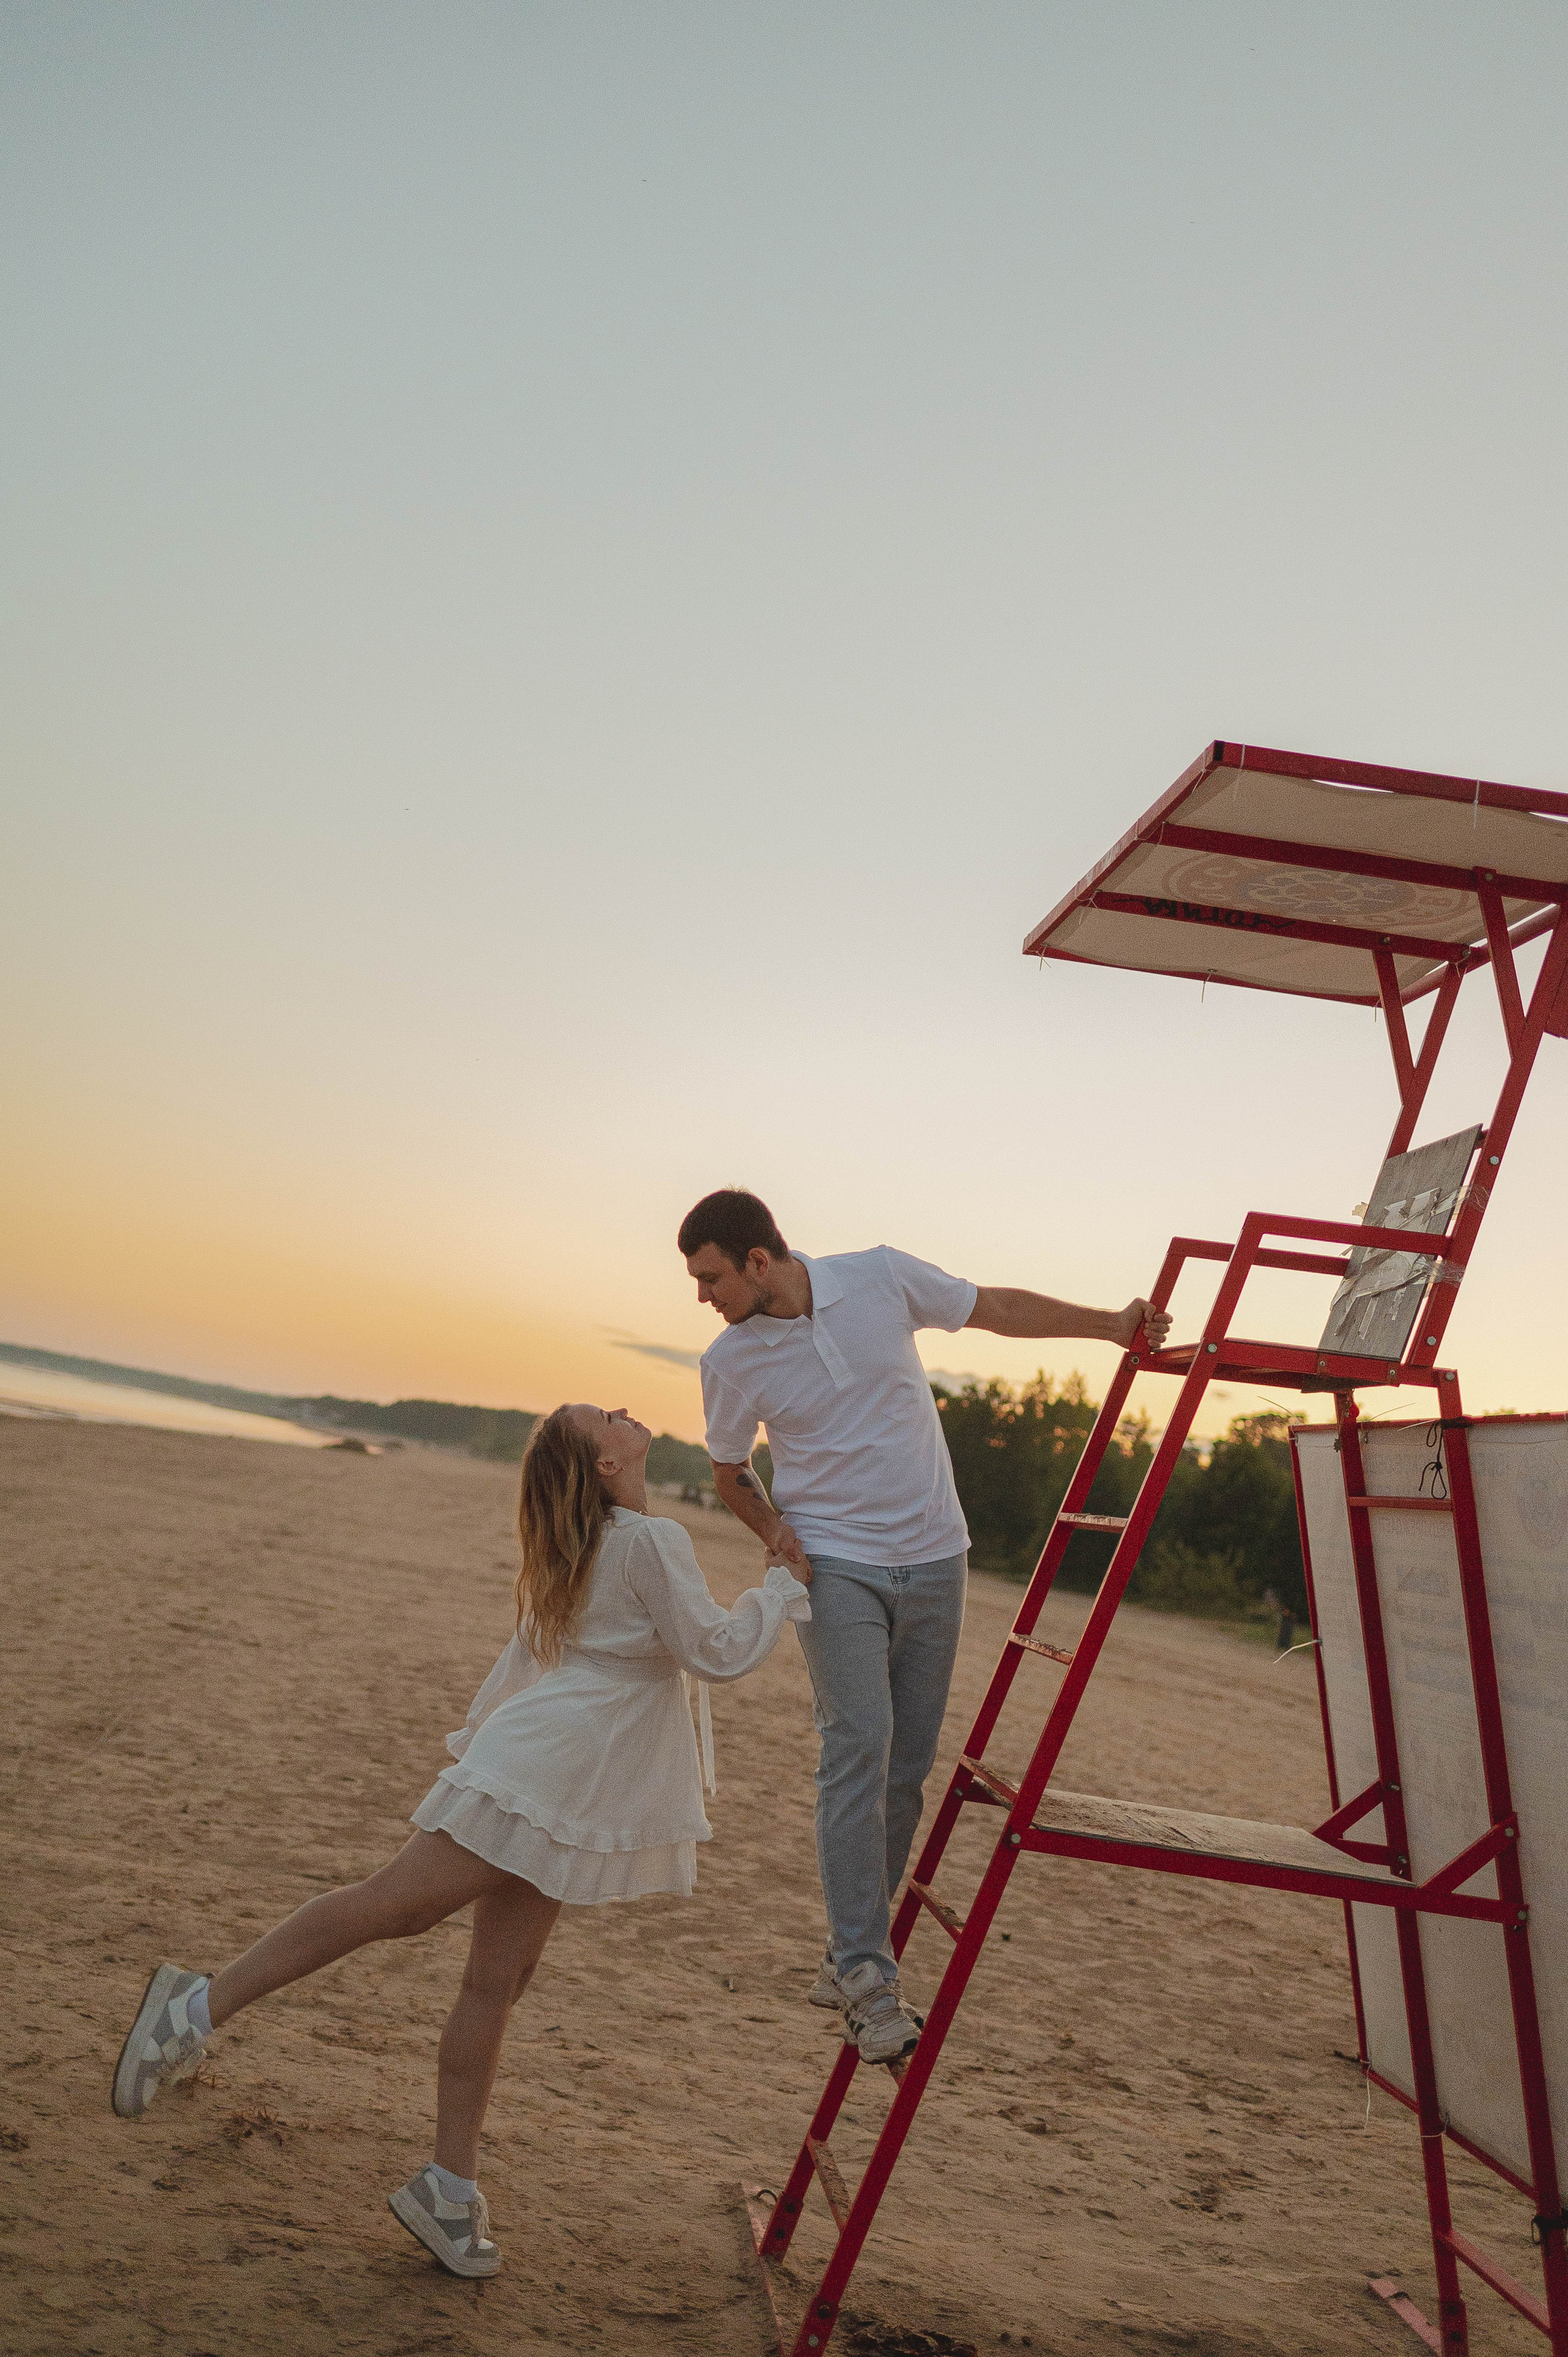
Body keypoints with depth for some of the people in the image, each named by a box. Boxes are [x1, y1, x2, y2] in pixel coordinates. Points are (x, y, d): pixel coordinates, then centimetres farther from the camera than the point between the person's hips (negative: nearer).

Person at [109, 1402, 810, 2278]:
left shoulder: (577, 1550, 16)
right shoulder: (653, 1542, -13)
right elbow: (718, 1651, -14)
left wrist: (476, 1746, 28)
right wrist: (787, 1581, -4)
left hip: (553, 1792, 9)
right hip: (548, 1778, -9)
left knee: (500, 1977, 9)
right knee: (391, 1905, -6)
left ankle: (451, 2187, 14)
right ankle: (202, 2005, 2)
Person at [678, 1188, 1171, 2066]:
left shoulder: (882, 1278, -7)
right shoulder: (731, 1363, -5)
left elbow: (1000, 1308, 4)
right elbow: (730, 1472, 11)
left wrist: (1111, 1325, -1)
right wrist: (774, 1530, -7)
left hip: (931, 1558, 2)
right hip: (834, 1565, -1)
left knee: (908, 1765, 5)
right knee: (859, 1747, -18)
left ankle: (851, 1961, 18)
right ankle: (868, 1973, -12)